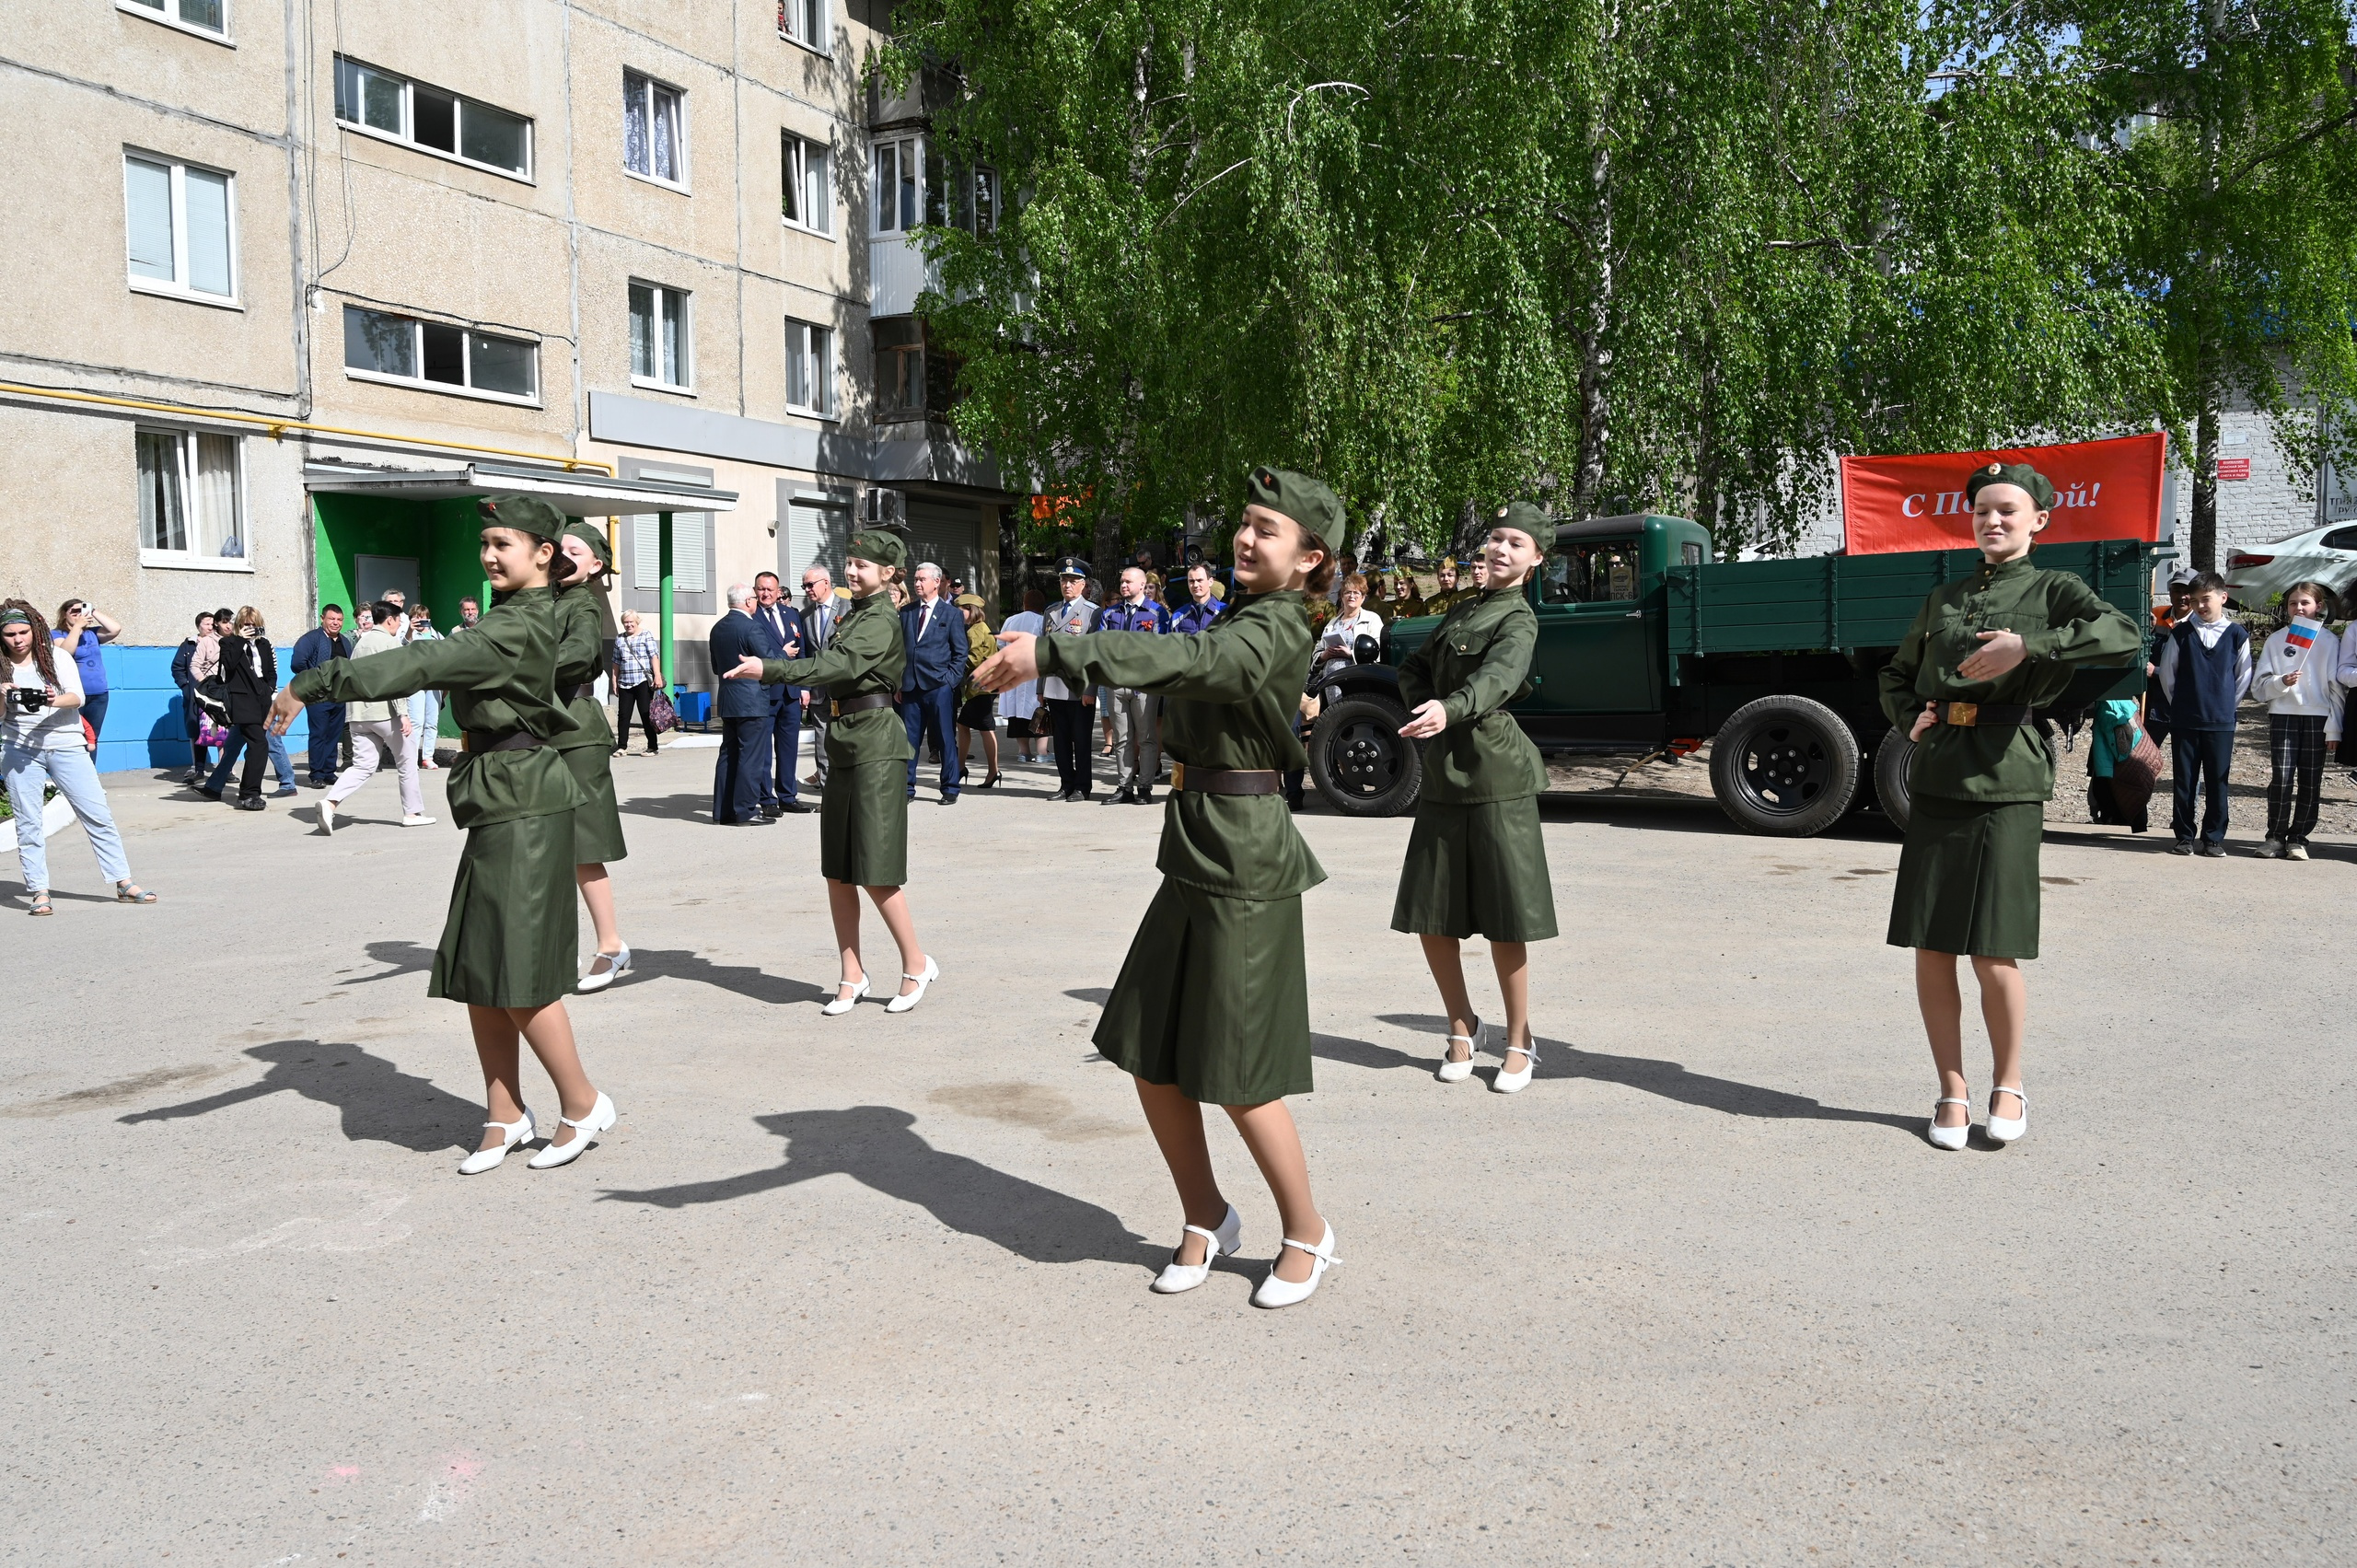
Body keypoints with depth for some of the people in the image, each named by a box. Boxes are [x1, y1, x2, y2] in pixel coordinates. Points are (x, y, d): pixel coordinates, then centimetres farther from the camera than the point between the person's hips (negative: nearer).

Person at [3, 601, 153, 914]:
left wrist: (53, 701, -31)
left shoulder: (56, 657, 0)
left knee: (98, 815, -2)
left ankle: (124, 883, 3)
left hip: (67, 747, -1)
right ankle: (38, 892, 6)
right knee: (28, 823, 0)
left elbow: (77, 697, -10)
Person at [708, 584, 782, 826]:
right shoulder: (751, 627, -15)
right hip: (751, 701, -8)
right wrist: (785, 653, 1)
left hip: (726, 700, 8)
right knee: (751, 756, -4)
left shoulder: (718, 628, 10)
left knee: (728, 754, 13)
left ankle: (724, 810, 16)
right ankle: (745, 811, -3)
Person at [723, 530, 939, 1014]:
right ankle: (853, 976, 17)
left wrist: (769, 670, -28)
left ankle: (916, 964, 10)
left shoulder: (882, 621, -11)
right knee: (838, 870, 8)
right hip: (843, 746, 9)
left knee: (875, 872, -6)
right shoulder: (852, 615, 17)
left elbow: (838, 666, -24)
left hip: (876, 746, -9)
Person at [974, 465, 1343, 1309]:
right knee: (1151, 1059, 12)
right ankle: (1206, 1219, 30)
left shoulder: (1272, 630, -16)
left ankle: (1307, 1234, 21)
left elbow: (1180, 660, -32)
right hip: (1195, 859, 9)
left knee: (1236, 1079, 0)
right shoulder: (1240, 616, 15)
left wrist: (1052, 653, -39)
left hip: (1245, 869, -9)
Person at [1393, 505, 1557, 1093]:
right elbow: (1414, 666, 23)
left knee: (1503, 921, -1)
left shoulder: (1518, 619, -5)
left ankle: (1519, 1042, 15)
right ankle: (1462, 1027, 26)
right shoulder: (1463, 611, 19)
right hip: (1443, 780, 7)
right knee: (1432, 918, 7)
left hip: (1496, 782, -7)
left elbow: (1499, 676, -25)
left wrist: (1450, 709, -45)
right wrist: (1423, 707, 1)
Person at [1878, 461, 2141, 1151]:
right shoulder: (1942, 598, 17)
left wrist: (2027, 646, -24)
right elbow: (1896, 675, 28)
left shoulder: (2052, 590, 4)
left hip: (2006, 782, -4)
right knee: (1930, 946, 3)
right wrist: (1910, 718, 8)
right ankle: (1952, 1092, 16)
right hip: (1935, 777, 4)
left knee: (1992, 952, -4)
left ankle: (2009, 1086, 17)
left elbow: (2124, 636, -16)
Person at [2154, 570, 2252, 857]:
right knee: (2184, 781, 4)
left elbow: (2244, 677, 9)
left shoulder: (2236, 634, 0)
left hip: (2221, 722, -1)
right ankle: (2184, 836, 12)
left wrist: (2227, 706, 7)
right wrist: (2181, 704, 9)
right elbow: (2167, 672, 10)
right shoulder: (2180, 633, 2)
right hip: (2184, 722, 1)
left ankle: (2214, 838, 11)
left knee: (2217, 782, 3)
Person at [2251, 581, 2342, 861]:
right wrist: (2282, 682, -15)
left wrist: (2334, 726, -2)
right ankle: (2275, 837, 1)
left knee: (2311, 781, 2)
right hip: (2283, 715, 0)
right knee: (2281, 777, -7)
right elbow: (2259, 685, 5)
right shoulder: (2276, 640, 8)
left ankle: (2298, 838, 10)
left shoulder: (2329, 641, 5)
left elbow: (2336, 687, 3)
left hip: (2318, 717, 0)